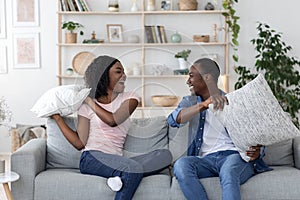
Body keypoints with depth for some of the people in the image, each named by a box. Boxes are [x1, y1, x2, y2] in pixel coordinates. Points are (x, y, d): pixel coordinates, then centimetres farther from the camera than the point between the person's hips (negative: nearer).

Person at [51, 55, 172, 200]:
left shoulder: (129, 98, 11)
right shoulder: (86, 106, 9)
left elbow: (113, 120, -8)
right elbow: (80, 143, 1)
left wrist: (90, 102, 3)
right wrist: (57, 117, 2)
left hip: (116, 161, 4)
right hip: (92, 158, -4)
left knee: (165, 155, -20)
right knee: (133, 168, -33)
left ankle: (123, 176, -29)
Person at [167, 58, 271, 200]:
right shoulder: (190, 102, 22)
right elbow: (174, 120, -2)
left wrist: (257, 151, -12)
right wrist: (204, 105, -17)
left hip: (236, 156, -2)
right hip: (206, 160, 2)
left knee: (228, 170, -38)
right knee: (181, 164, -31)